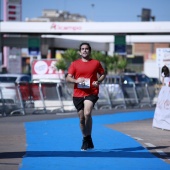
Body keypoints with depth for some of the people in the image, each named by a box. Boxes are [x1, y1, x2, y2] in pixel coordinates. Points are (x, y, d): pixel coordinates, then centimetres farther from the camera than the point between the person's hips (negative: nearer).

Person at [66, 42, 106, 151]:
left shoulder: (96, 63, 5)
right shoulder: (75, 64, 7)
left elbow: (103, 74, 14)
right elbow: (68, 78, 2)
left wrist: (98, 81, -7)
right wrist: (76, 80, -19)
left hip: (91, 93, -2)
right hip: (78, 94, 3)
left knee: (87, 113, -25)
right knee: (81, 118, 7)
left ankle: (88, 138, -10)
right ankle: (86, 140, 25)